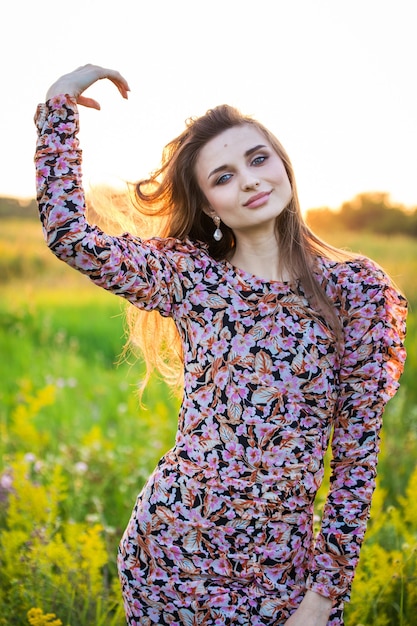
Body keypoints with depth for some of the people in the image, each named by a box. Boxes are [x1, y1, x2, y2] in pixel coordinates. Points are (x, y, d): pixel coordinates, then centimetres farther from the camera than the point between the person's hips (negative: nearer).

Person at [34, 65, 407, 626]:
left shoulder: (356, 286, -4)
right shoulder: (191, 277, -2)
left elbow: (358, 449, -4)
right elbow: (66, 231, -10)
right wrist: (60, 103, -4)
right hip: (169, 545, 1)